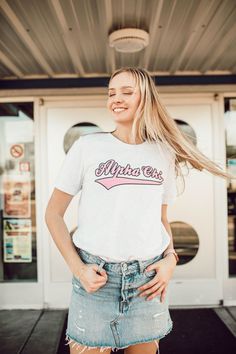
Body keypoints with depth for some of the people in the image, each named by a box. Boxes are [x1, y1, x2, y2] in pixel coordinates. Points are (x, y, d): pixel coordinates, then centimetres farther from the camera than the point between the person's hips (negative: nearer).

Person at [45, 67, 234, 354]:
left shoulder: (164, 154, 6)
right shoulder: (87, 145, -3)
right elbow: (53, 214, 1)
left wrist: (170, 259, -1)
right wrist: (77, 268, -8)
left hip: (148, 280, 3)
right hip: (95, 278, -2)